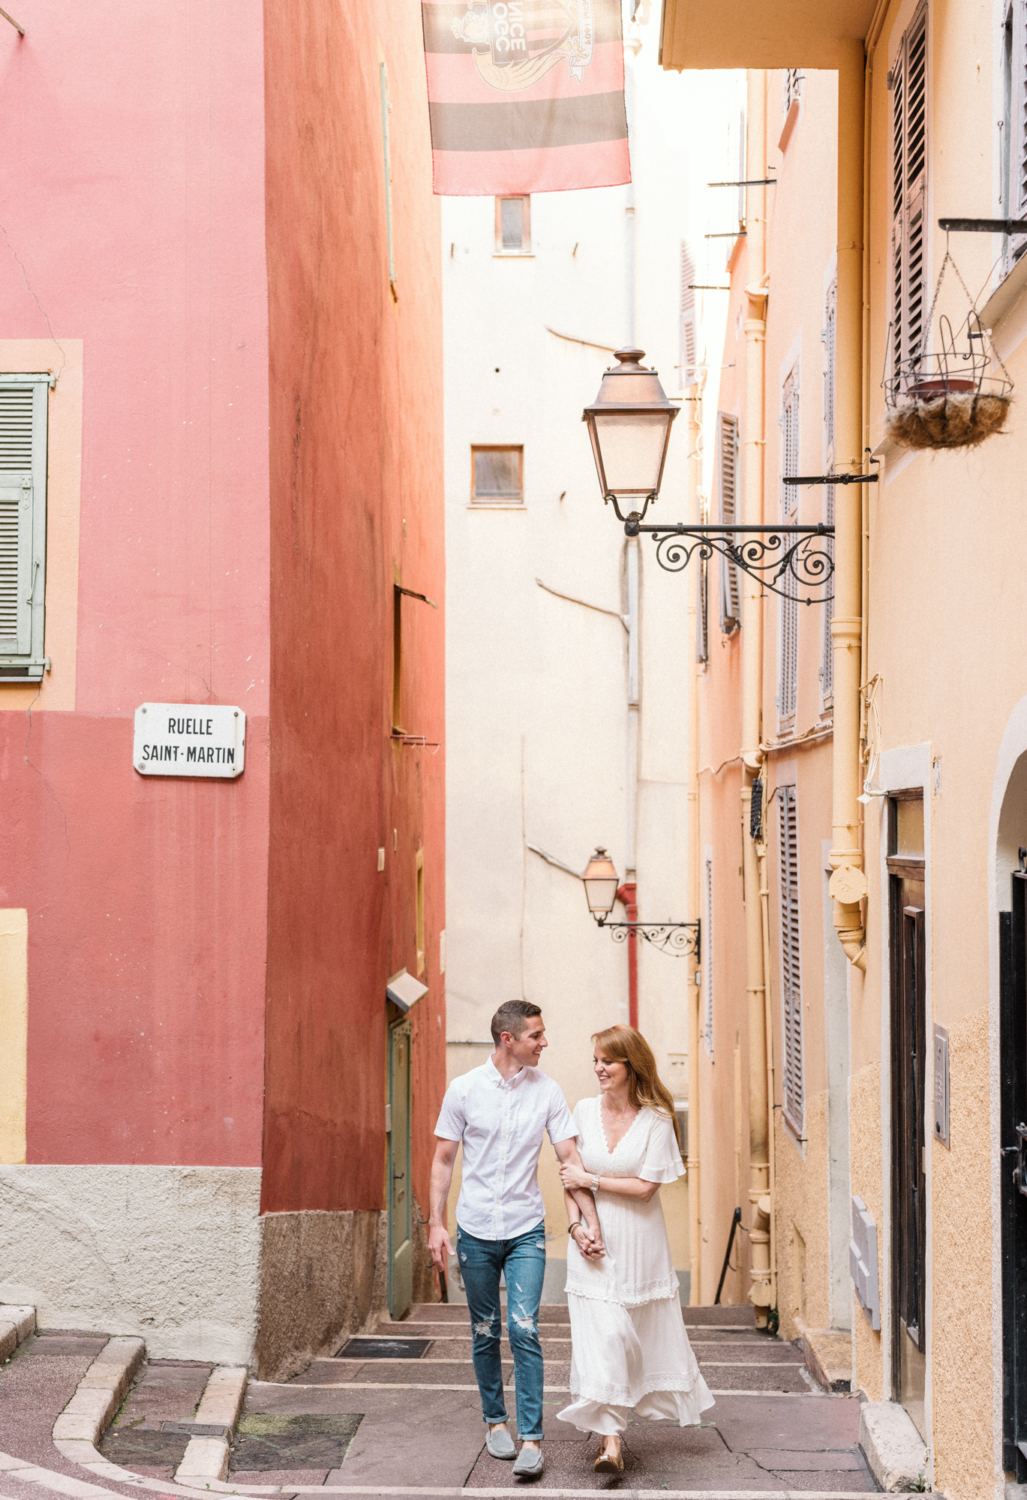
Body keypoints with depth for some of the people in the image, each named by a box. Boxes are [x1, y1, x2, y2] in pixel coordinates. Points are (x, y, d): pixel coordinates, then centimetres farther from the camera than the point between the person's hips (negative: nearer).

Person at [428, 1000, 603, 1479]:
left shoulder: (547, 1090, -2)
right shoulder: (464, 1089, -4)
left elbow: (570, 1158, -2)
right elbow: (443, 1159, 2)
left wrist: (590, 1220, -10)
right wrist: (436, 1222, -2)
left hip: (526, 1230, 0)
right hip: (476, 1229, 1)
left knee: (524, 1329, -11)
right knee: (485, 1332, 10)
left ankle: (532, 1438, -7)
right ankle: (495, 1421, 27)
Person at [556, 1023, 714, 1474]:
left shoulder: (656, 1120, -7)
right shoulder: (584, 1111, 1)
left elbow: (645, 1187, -11)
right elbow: (569, 1179, 6)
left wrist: (591, 1179, -11)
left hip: (638, 1242, -1)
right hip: (594, 1244, 1)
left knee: (644, 1333, 8)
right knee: (602, 1335, -8)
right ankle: (610, 1440, -7)